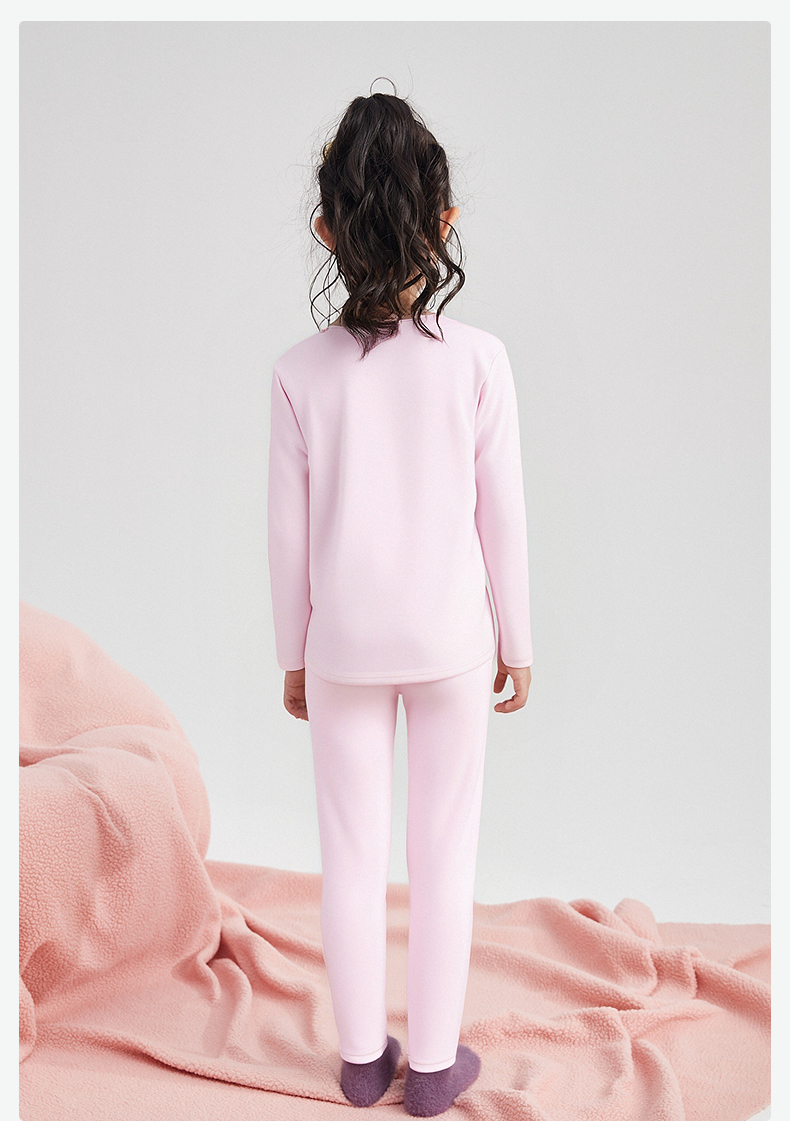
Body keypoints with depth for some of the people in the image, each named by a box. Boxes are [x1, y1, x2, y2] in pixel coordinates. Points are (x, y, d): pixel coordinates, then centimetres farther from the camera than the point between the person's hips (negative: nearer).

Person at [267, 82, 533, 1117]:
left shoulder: (301, 373, -9)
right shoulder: (478, 359, -11)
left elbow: (289, 532, -4)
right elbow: (502, 517, -6)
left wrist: (294, 654, 9)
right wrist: (517, 642, 7)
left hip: (343, 642, 1)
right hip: (450, 639, 0)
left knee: (353, 851, 14)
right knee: (444, 851, 13)